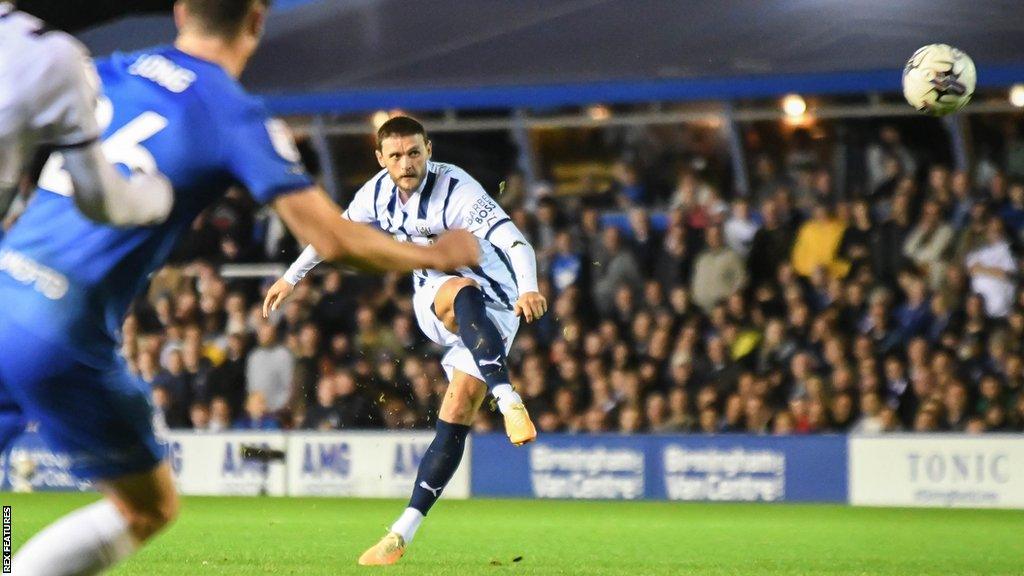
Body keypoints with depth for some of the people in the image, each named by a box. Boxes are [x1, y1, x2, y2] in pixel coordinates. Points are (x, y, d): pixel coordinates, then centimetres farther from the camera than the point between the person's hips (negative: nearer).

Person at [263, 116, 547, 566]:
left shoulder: (457, 192, -23)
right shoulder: (379, 192, -4)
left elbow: (515, 243, -34)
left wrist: (528, 289, -53)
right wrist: (291, 278, 23)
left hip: (494, 304, -5)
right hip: (433, 298, 5)